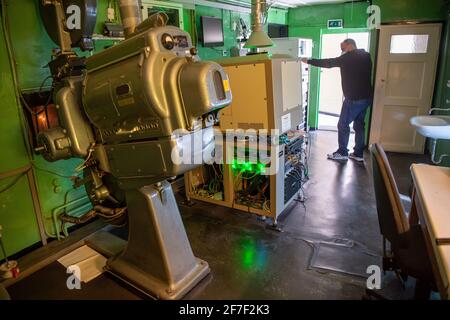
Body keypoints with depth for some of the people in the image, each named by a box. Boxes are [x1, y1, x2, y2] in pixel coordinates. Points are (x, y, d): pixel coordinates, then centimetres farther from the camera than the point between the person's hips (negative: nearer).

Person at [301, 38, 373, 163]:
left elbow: (328, 63, -10)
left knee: (343, 124, 2)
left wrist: (309, 61, -3)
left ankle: (342, 153, 7)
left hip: (354, 98, -8)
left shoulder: (349, 57, -11)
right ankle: (359, 154, 18)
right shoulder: (366, 56, 12)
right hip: (366, 97, 8)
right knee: (359, 125, 13)